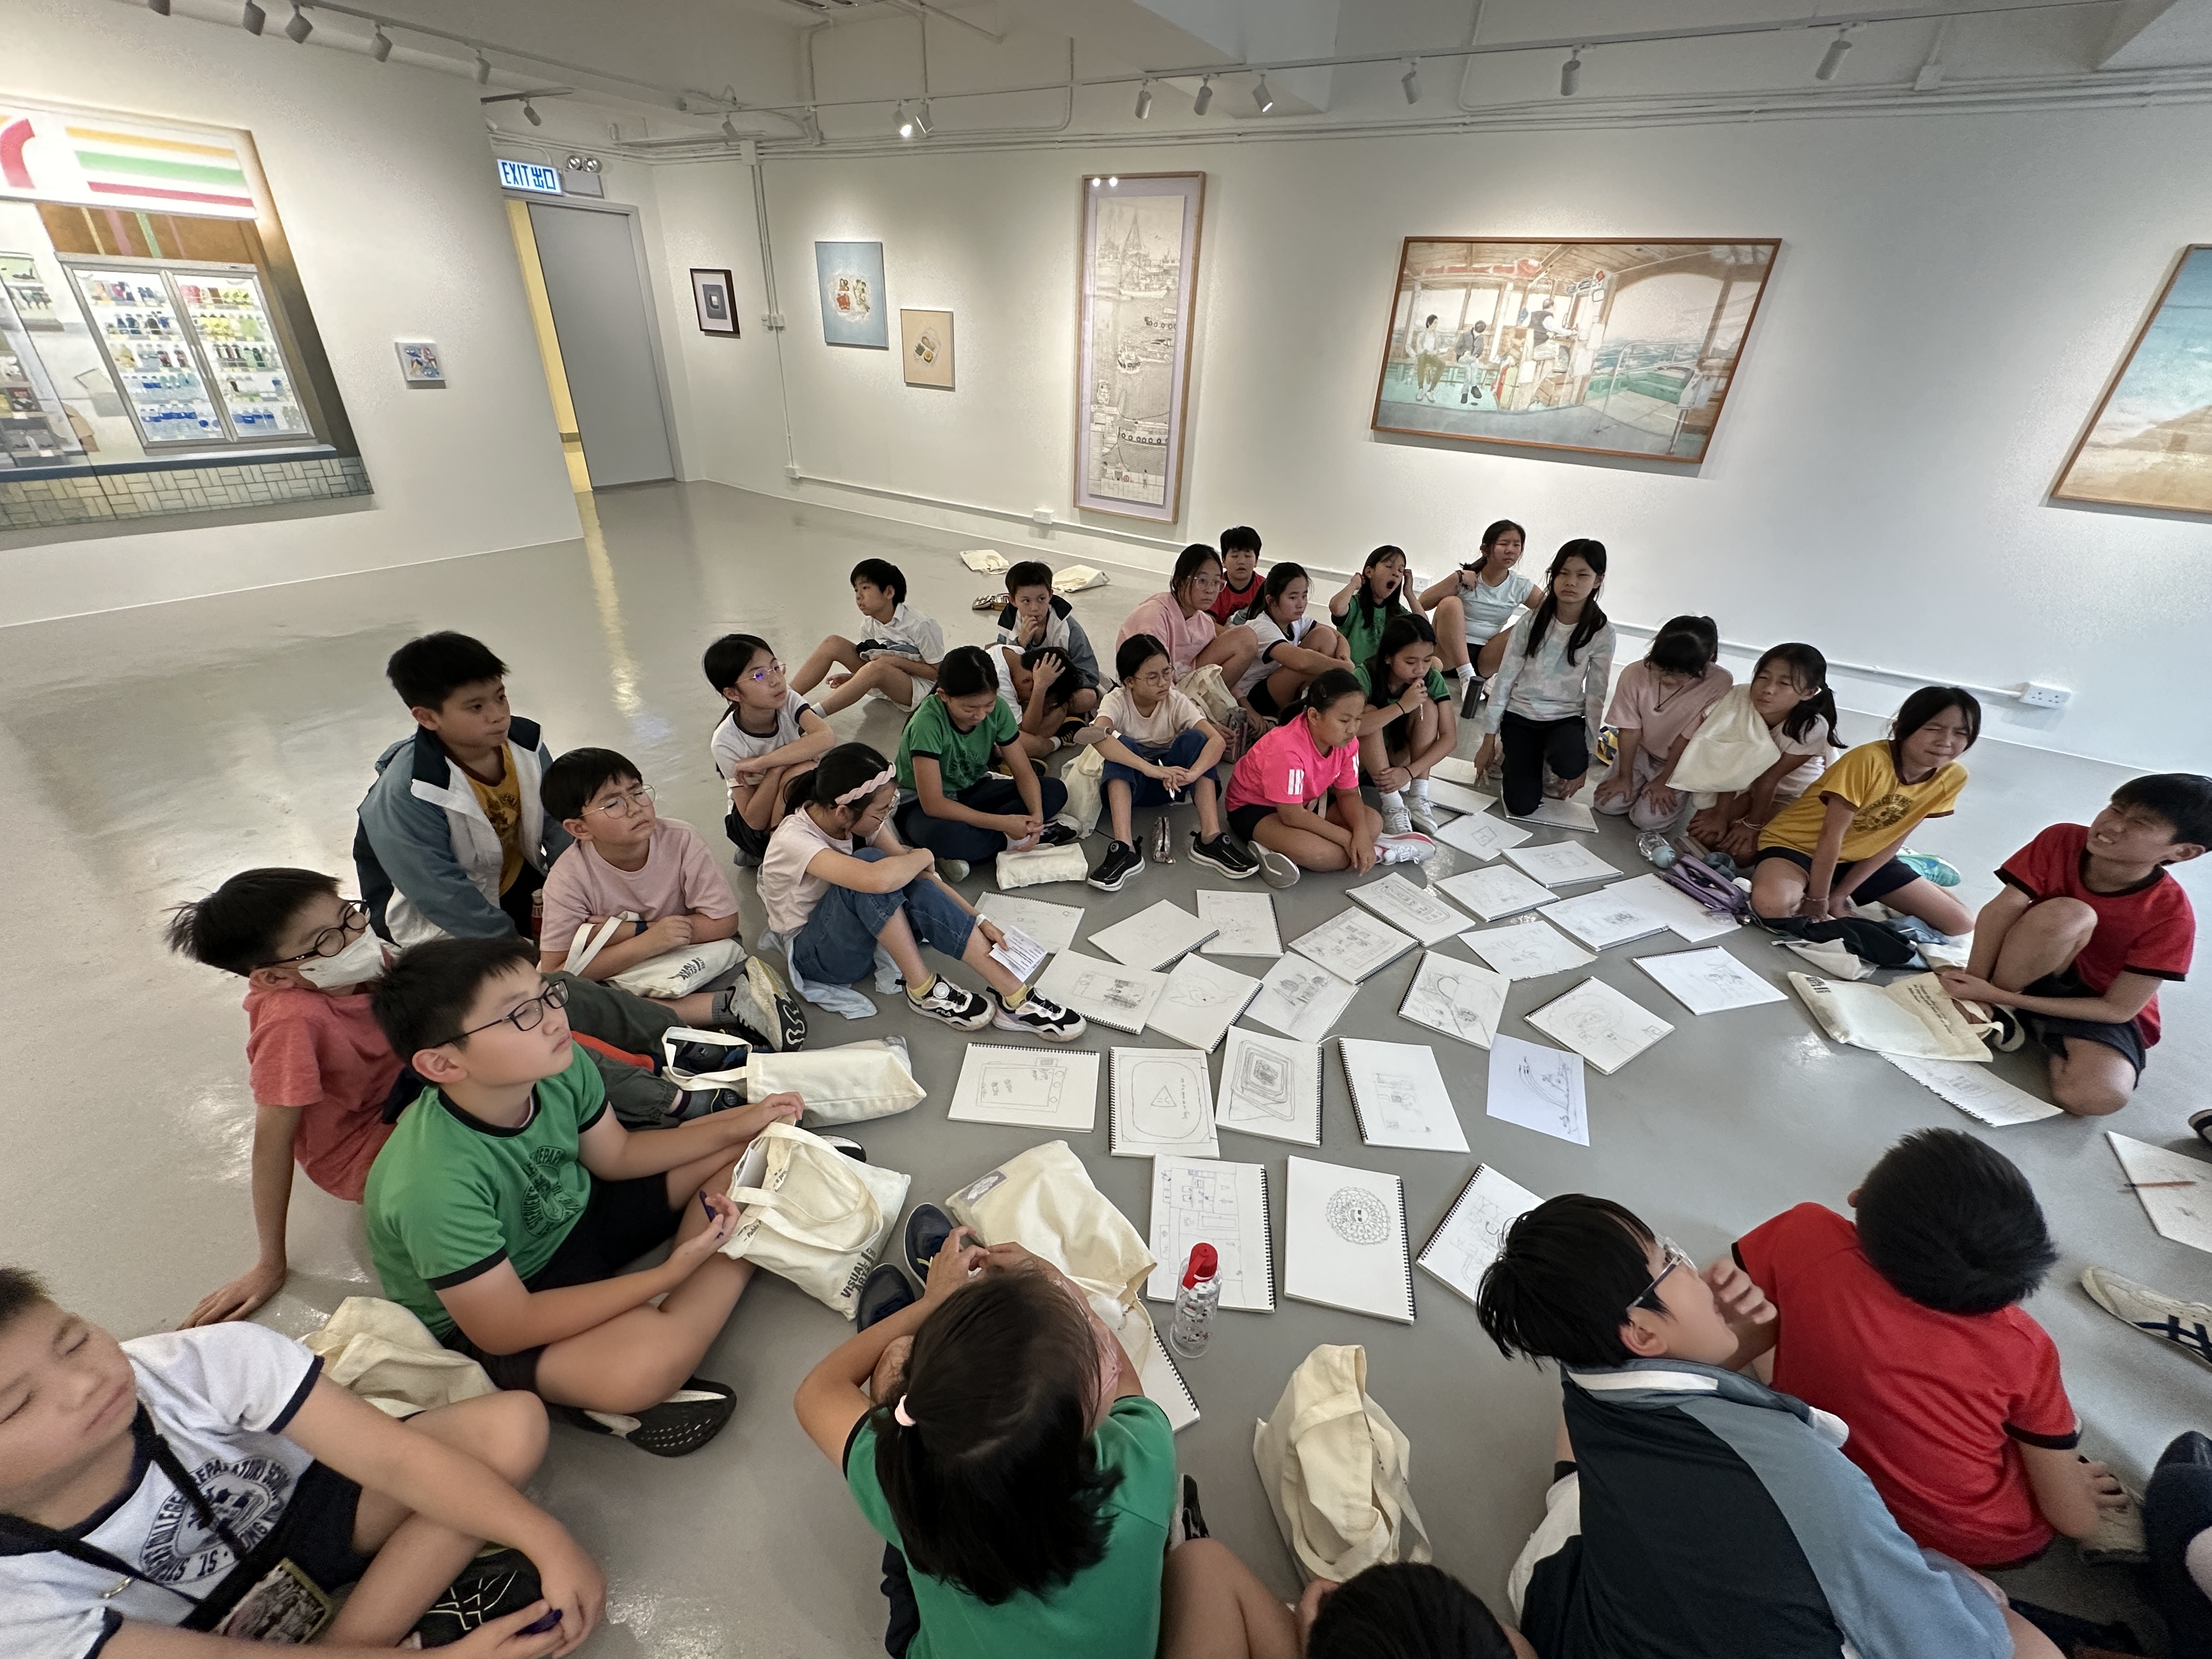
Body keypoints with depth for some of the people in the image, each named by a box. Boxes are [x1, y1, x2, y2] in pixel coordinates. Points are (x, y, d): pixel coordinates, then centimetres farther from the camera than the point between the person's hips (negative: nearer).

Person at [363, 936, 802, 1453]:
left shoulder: (561, 1067, -19)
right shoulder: (435, 1184, -35)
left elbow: (617, 1155, 1)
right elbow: (506, 1329, -25)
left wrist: (738, 1127, -7)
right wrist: (670, 1273, -27)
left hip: (576, 1216, 7)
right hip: (479, 1321, -7)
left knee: (753, 1151, -2)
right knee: (645, 1362, -37)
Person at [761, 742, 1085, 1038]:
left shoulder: (858, 818, -9)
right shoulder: (793, 840, -31)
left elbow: (913, 871, -5)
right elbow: (878, 879, -47)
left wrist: (978, 921, -13)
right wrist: (923, 856, -26)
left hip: (861, 933, 6)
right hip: (813, 954, -6)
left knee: (918, 892, -27)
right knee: (870, 864, -34)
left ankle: (1014, 996, -26)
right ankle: (923, 989, -22)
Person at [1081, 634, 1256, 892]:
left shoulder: (1177, 702, -12)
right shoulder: (1117, 700, -17)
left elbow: (1217, 740, -25)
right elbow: (1100, 738, -40)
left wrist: (1192, 773, -46)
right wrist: (1150, 768, -51)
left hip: (1167, 782, 2)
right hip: (1126, 784, -1)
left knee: (1193, 740, -25)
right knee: (1120, 744, -32)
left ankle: (1209, 838, -30)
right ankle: (1124, 848, -42)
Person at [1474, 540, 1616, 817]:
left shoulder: (1601, 633, -6)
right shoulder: (1532, 622, -6)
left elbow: (1596, 696, -3)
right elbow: (1504, 680, -3)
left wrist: (1585, 756, -7)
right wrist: (1489, 740, -3)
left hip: (1567, 718, 0)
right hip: (1520, 715, 0)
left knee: (1569, 763, -36)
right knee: (1522, 806, -13)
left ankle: (1552, 767, 3)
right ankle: (1506, 756, 20)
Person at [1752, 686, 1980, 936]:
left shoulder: (1953, 778, -7)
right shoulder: (1869, 761, -26)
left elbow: (1894, 842, -3)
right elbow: (1831, 834, -22)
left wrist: (1839, 895, -8)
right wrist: (1817, 899, -18)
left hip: (1861, 857, 7)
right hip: (1798, 845, -7)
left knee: (1960, 923, 3)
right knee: (1772, 904, -38)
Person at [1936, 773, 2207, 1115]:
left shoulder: (2170, 914, -20)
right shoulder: (2061, 841, -15)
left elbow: (2119, 1009, -18)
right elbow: (2001, 909, -23)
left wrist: (1995, 995, -28)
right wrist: (1975, 994, -32)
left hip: (2100, 1010, -1)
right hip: (2033, 976, 1)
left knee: (2096, 1098, -33)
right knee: (2064, 914, -32)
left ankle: (2041, 1029, -3)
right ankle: (1996, 1012, -14)